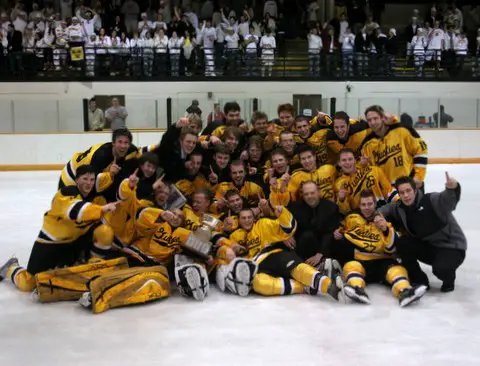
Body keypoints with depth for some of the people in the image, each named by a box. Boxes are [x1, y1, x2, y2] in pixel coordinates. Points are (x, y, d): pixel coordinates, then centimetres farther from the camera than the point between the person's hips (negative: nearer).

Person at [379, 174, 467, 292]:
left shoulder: (432, 200, -23)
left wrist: (452, 188, -65)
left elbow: (448, 200, -41)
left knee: (441, 269, -34)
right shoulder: (401, 209, -3)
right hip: (428, 246, 6)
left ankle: (449, 279, 7)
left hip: (452, 246, -6)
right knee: (402, 244, -15)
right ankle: (420, 281, 2)